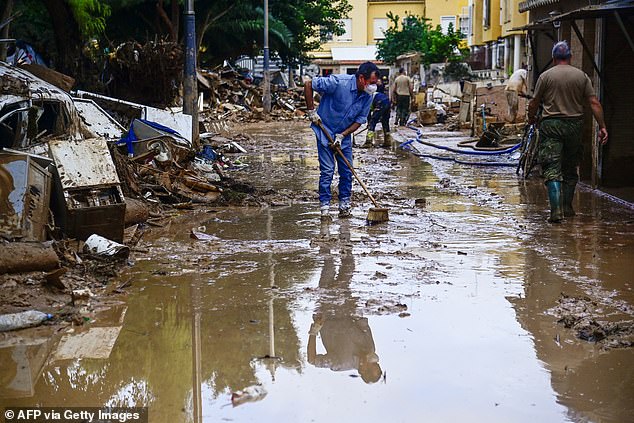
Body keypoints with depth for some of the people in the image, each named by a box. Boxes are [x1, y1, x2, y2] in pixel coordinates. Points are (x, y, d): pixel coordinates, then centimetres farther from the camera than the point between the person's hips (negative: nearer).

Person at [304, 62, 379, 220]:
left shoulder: (368, 96, -9)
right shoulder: (338, 82, -27)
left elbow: (360, 119, -3)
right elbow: (308, 85, -20)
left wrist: (342, 135, -14)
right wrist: (311, 111, -18)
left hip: (345, 134, 5)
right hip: (325, 131, -5)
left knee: (347, 171, 5)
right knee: (327, 170, -6)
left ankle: (344, 205, 16)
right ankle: (325, 207, 1)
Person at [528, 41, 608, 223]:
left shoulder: (545, 76, -1)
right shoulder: (582, 76, 4)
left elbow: (534, 103, 3)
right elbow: (594, 103, 0)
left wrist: (531, 118, 22)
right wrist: (602, 126, 3)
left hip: (550, 125, -2)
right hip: (574, 125, 3)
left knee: (552, 170, -6)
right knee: (571, 169, 17)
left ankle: (556, 210, -18)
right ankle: (567, 207, 24)